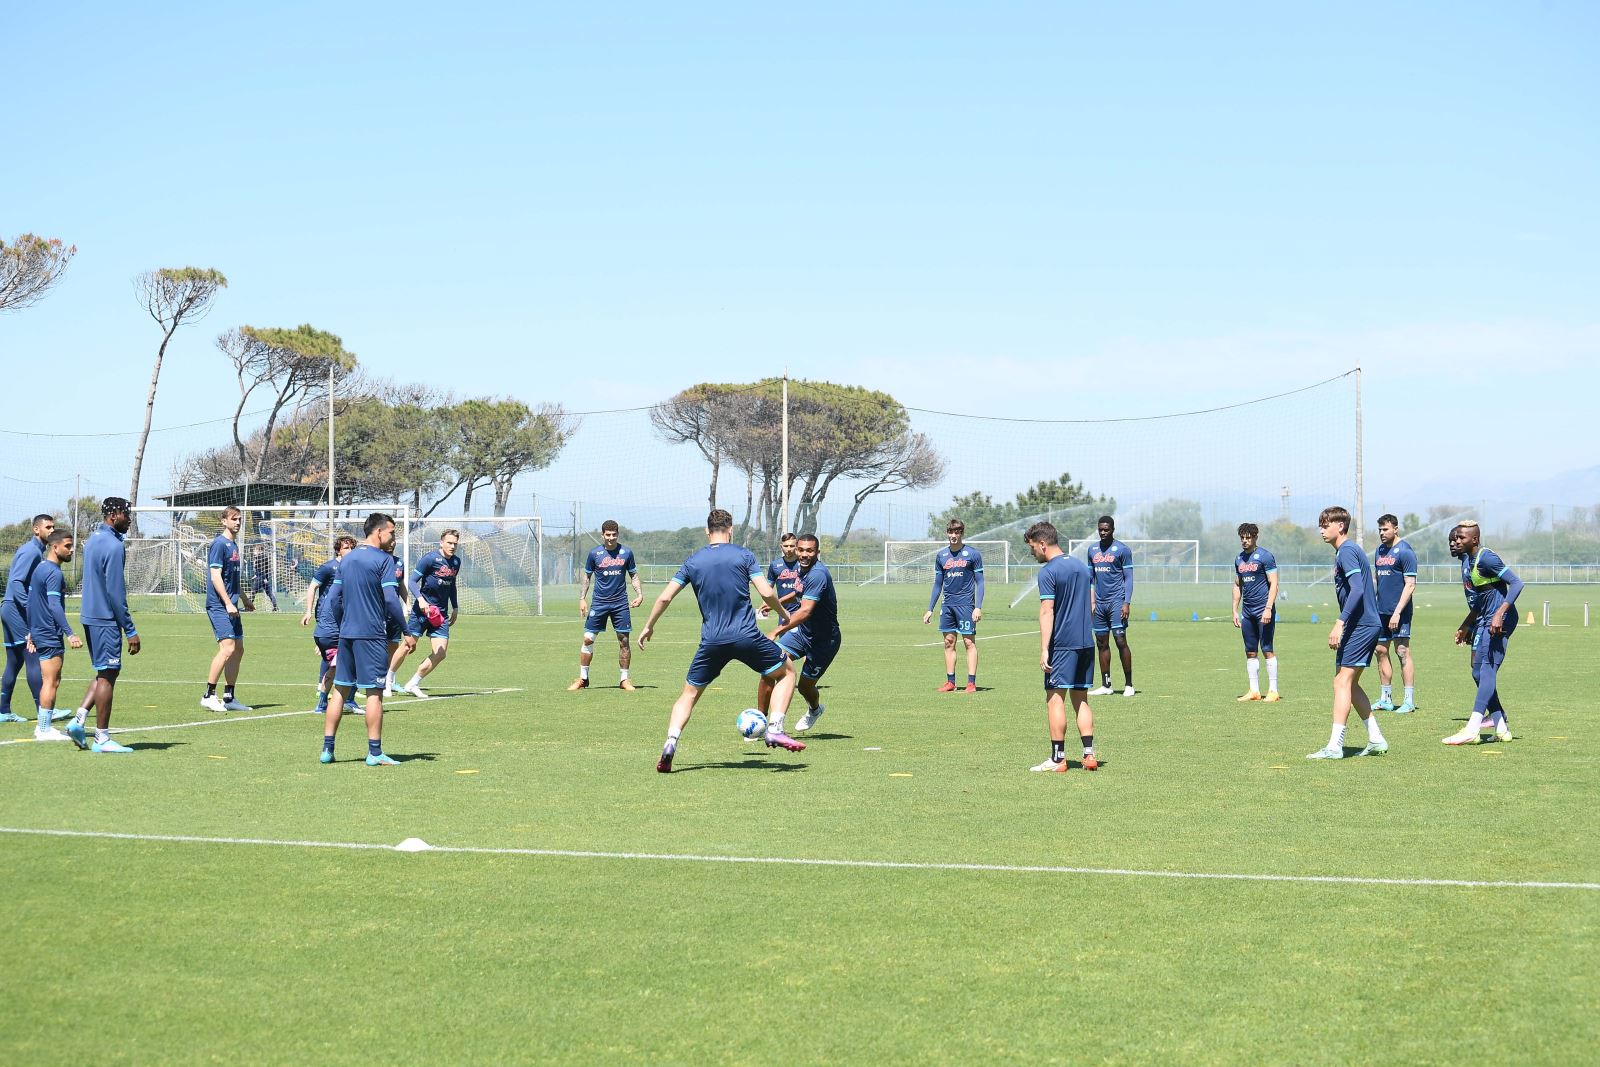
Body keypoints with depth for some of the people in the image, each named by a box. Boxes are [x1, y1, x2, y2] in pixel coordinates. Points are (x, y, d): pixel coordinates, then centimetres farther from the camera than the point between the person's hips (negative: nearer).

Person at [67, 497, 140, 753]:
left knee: (104, 672, 17)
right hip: (106, 619, -9)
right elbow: (115, 592, -18)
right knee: (107, 674, -2)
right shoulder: (114, 546, -16)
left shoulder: (93, 539, 13)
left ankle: (79, 720, 7)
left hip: (89, 616, 9)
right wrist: (130, 631, -15)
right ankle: (102, 738, 3)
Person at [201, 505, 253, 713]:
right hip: (219, 606, -10)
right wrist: (228, 603, -22)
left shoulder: (234, 545, 17)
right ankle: (209, 696, -10)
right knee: (227, 648, -16)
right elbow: (216, 576, -17)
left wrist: (244, 599, 32)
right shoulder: (219, 544, -11)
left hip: (231, 606, 10)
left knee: (238, 650, 10)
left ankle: (229, 698, 15)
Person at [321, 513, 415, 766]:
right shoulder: (383, 559, -8)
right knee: (374, 692, -3)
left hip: (346, 634, 7)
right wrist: (407, 632, -10)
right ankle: (374, 753, -2)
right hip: (372, 635, -7)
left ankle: (327, 749, 10)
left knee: (340, 690, 10)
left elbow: (335, 600, 16)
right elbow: (391, 600, -15)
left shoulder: (346, 559, 14)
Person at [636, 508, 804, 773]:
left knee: (689, 694, 16)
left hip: (712, 641, 2)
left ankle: (671, 742, -6)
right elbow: (766, 593, -6)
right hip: (747, 636, -2)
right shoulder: (743, 555, 1)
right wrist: (783, 614, 14)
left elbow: (665, 597, 6)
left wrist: (649, 627, 20)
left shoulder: (693, 561, 8)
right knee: (787, 671, 18)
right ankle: (775, 729, 2)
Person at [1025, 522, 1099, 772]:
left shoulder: (1048, 572, -10)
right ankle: (1089, 755, 8)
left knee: (1055, 699, -2)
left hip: (1062, 644, -7)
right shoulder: (1082, 566, 13)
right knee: (1080, 699, 12)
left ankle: (1058, 758, -2)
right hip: (1086, 642, 7)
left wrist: (1044, 650, -17)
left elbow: (1047, 612, -16)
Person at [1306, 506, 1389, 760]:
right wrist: (1343, 625, 24)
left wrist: (1340, 623, -26)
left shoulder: (1346, 551, -12)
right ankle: (1376, 740, 18)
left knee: (1342, 682, -11)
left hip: (1360, 625, -10)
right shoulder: (1346, 551, 19)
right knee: (1349, 683, 14)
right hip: (1367, 624, 10)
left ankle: (1334, 746, -14)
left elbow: (1357, 590, -23)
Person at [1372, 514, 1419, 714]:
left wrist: (1397, 612, -19)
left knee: (1402, 652, -7)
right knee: (1381, 651, 9)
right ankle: (1385, 699, 16)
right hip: (1380, 611, 8)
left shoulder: (1404, 551, -10)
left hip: (1398, 613, -8)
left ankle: (1409, 701, -4)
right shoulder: (1379, 551, 14)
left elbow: (1410, 585, -14)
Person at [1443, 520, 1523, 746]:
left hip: (1498, 621, -11)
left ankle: (1471, 729, -26)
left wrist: (1500, 613, -29)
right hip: (1483, 621, 11)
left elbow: (1516, 583, -20)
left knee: (1486, 669, -17)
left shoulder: (1485, 558, -15)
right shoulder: (1466, 560, 14)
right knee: (1479, 672, 11)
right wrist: (1465, 626, 31)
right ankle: (1501, 727, 18)